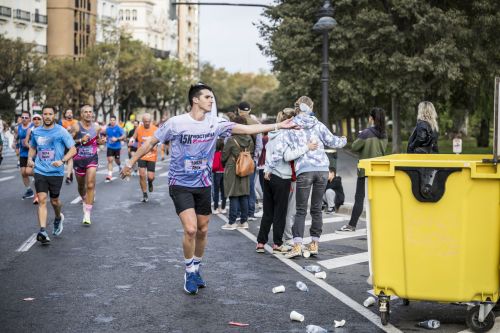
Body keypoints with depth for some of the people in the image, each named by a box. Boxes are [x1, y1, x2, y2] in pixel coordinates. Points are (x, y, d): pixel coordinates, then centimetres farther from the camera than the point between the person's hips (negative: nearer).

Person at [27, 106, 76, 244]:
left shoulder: (61, 131, -5)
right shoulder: (36, 132, 7)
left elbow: (73, 150, -6)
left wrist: (62, 161, -21)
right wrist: (30, 158, 4)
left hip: (56, 172, -2)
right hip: (40, 171, 2)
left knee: (54, 201, 10)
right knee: (42, 200, -10)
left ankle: (58, 218, 43)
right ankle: (43, 231, -16)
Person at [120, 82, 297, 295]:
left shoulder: (215, 124, -3)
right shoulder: (176, 123, -13)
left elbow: (247, 129, -5)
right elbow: (150, 143, -2)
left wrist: (278, 126, -11)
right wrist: (130, 164, 1)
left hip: (203, 184, 4)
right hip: (180, 184, -4)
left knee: (202, 230, 10)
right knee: (191, 229, -17)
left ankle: (196, 269, 32)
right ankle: (189, 272, 4)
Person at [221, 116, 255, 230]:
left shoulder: (232, 140, -16)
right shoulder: (249, 139, -1)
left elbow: (224, 155, -7)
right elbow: (252, 153, 8)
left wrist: (224, 165, 13)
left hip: (232, 170, -5)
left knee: (233, 197, -1)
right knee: (244, 197, 10)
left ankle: (232, 222, 1)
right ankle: (244, 221, 15)